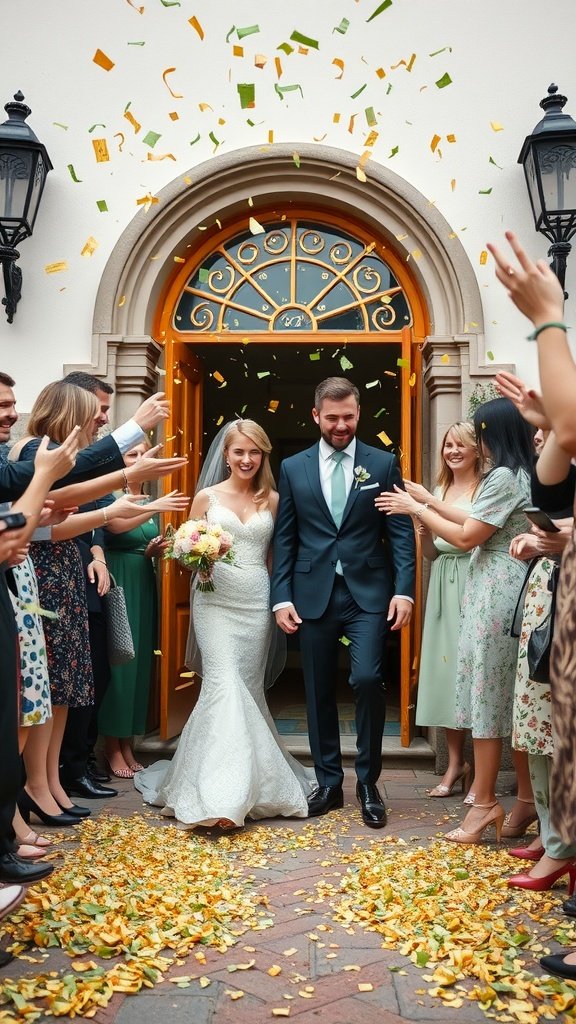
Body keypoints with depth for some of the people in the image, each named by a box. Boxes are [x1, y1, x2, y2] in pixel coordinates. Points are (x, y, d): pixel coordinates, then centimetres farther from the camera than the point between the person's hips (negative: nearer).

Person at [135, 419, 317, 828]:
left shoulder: (273, 500, 9)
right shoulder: (207, 497, 6)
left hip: (257, 602, 2)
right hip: (215, 601, -2)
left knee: (248, 688, 7)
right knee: (224, 684, -15)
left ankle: (249, 782, 24)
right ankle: (221, 795, -15)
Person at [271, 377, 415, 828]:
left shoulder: (384, 464, 4)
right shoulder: (293, 468, 8)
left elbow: (401, 532, 1)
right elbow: (285, 538, 7)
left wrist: (404, 590, -10)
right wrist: (282, 597, 0)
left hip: (368, 593, -2)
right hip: (313, 595, 2)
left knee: (368, 679, -14)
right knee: (319, 691, 9)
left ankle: (368, 783, 7)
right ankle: (329, 783, 25)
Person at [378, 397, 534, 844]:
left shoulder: (503, 476, -15)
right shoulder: (528, 475, 15)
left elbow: (466, 538, -13)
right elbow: (481, 526, 17)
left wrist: (416, 509, -4)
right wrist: (432, 504, 17)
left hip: (495, 597, -9)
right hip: (513, 593, 10)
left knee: (489, 697, -3)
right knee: (513, 698, 13)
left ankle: (484, 803, 4)